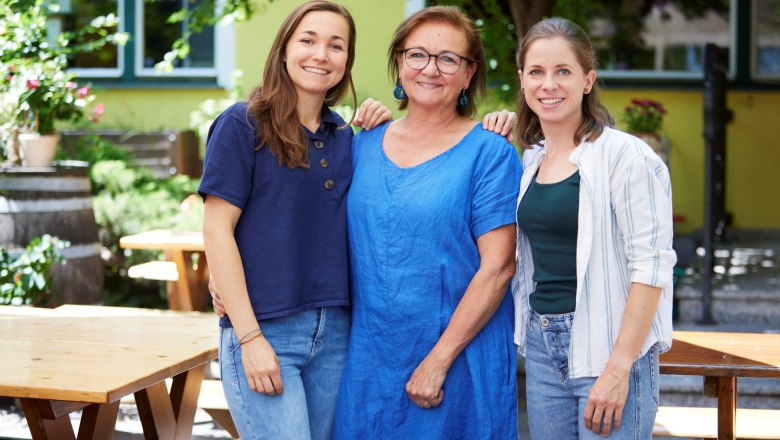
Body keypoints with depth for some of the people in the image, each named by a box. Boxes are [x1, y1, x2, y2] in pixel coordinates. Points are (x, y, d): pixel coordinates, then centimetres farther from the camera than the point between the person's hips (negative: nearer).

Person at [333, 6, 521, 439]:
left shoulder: (489, 152, -7)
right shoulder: (365, 144, 7)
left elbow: (497, 267, -12)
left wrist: (439, 361, -15)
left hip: (460, 362, -4)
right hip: (369, 357, 4)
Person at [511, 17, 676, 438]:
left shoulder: (625, 156, -11)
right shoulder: (530, 160, 9)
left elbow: (651, 266, -14)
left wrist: (619, 367, -19)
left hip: (607, 345, -6)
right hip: (541, 347, 6)